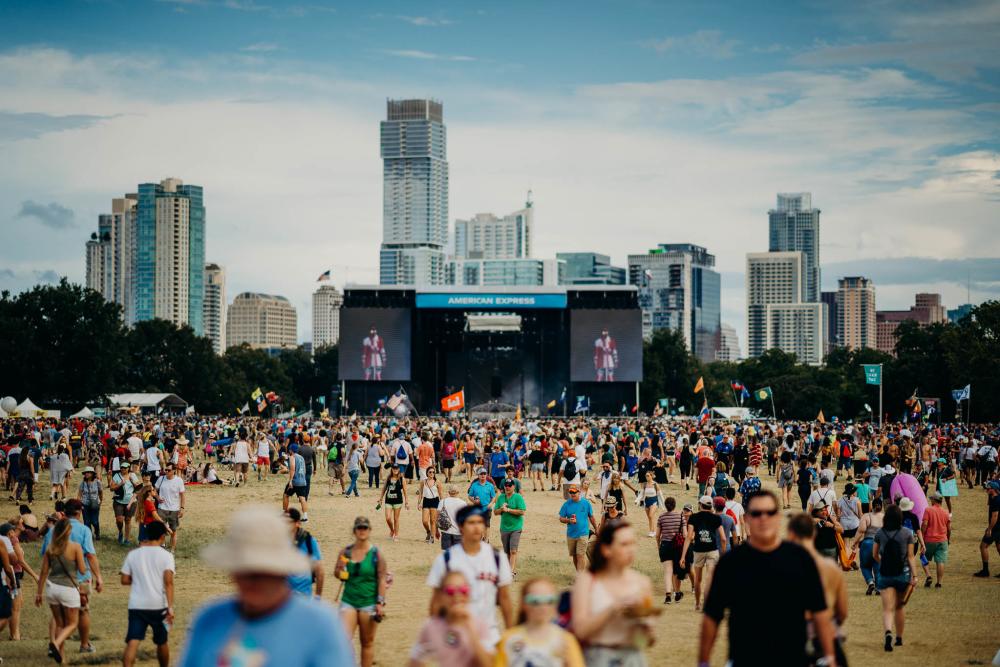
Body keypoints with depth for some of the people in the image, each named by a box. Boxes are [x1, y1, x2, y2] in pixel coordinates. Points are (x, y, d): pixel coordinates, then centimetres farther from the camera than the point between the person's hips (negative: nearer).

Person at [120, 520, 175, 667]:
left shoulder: (133, 554, 6)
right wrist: (170, 607, -16)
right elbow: (168, 581, -13)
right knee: (161, 642, 19)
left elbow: (125, 580, 7)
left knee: (132, 642, -10)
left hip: (136, 605, 1)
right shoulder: (166, 555, -3)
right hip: (158, 605, -1)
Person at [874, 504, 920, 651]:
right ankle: (899, 638, 27)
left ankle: (888, 632, -30)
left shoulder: (880, 533, -2)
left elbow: (875, 554, 8)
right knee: (900, 606, 18)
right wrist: (914, 575, -4)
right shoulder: (907, 533, -4)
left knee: (887, 608, -4)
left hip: (885, 574, -1)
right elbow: (911, 556, -6)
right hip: (903, 573, 1)